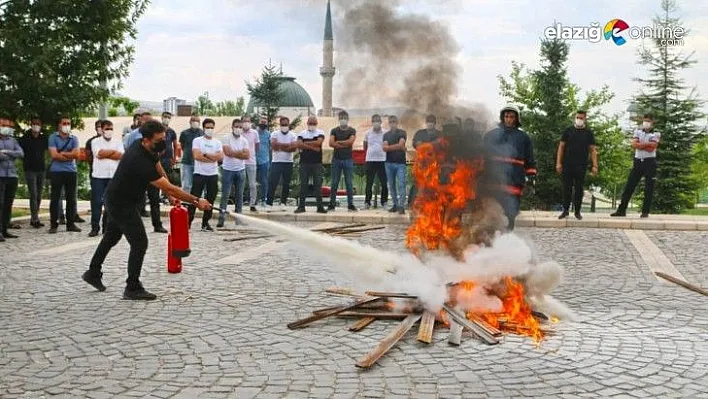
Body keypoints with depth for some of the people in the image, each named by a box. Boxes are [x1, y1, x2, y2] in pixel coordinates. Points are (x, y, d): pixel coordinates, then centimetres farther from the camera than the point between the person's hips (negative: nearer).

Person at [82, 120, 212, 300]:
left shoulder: (150, 150, -7)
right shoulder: (140, 161, -34)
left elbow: (160, 172, 8)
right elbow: (168, 188, -33)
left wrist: (171, 195, -1)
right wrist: (196, 201, -30)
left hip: (116, 199, 10)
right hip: (121, 204, -10)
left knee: (111, 237, 24)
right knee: (140, 243, -8)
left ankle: (93, 273, 40)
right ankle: (133, 288, 0)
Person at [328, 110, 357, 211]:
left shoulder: (352, 130, 5)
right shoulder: (334, 131, 8)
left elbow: (351, 141, -13)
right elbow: (331, 143, -7)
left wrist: (338, 142, -5)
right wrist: (345, 145, -11)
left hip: (348, 159, -1)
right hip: (336, 159, 1)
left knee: (349, 183, 0)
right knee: (334, 183, 2)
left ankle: (350, 204, 4)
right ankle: (331, 204, 5)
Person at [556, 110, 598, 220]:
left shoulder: (588, 133, 5)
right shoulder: (568, 131, 6)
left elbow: (592, 150, 4)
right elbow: (561, 146, 6)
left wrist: (595, 166, -4)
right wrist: (558, 163, -3)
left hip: (581, 166, 0)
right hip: (567, 165, 0)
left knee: (579, 189, 4)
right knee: (566, 188, 2)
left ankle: (577, 211, 12)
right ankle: (565, 210, 10)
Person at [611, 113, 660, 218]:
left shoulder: (656, 134, 1)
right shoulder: (638, 131, 11)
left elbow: (651, 149, -13)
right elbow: (634, 144, -6)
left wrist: (640, 145, -8)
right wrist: (648, 144, -12)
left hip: (650, 162, -3)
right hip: (638, 161, 3)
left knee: (649, 188, 0)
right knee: (629, 186, 1)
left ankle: (645, 211, 7)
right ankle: (621, 210, 3)